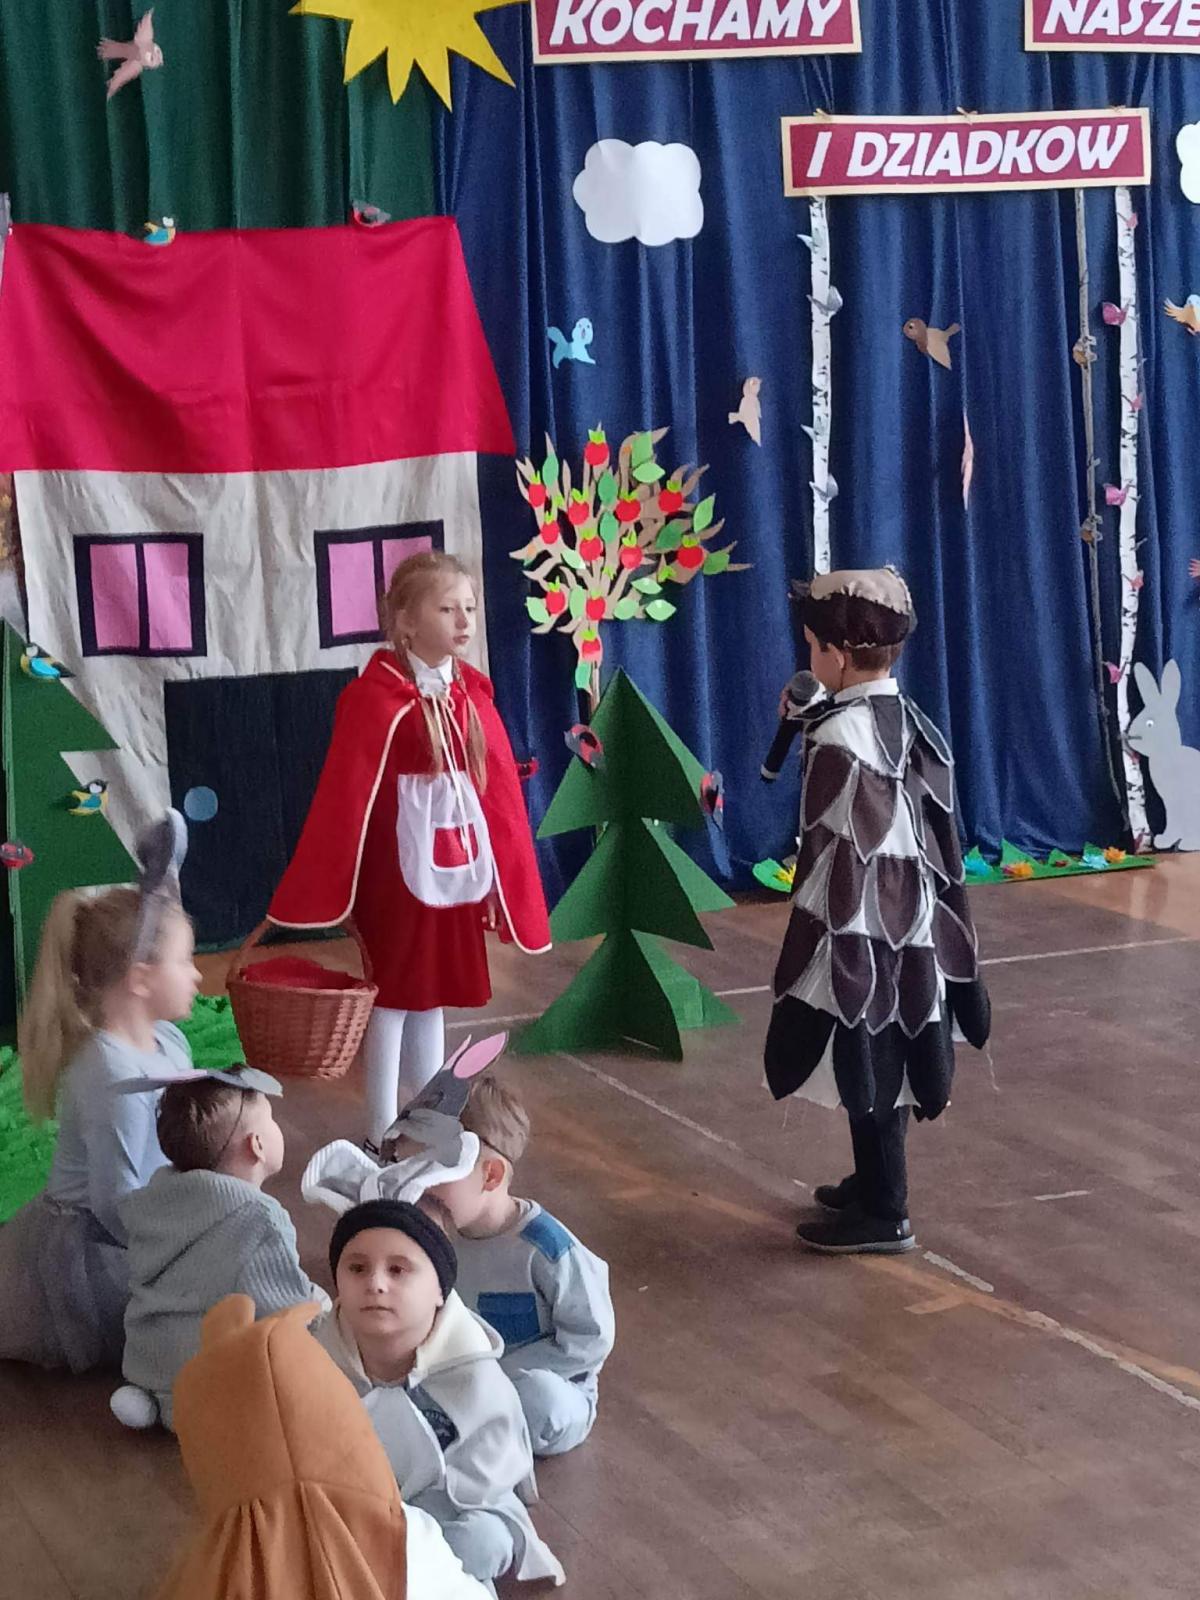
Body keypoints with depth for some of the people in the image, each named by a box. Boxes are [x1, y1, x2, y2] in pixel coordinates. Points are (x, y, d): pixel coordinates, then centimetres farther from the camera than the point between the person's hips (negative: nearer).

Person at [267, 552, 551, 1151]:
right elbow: (341, 798, -16)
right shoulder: (375, 698, -15)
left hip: (455, 875, 6)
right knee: (391, 998, 5)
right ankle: (382, 1136, 16)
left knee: (433, 996, 16)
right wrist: (306, 893, -16)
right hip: (396, 877, -6)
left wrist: (506, 883, 8)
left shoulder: (472, 695, 4)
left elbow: (501, 796, 8)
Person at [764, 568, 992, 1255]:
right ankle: (876, 1182, 34)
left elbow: (835, 852, -20)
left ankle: (883, 1214, 11)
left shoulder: (840, 736, -20)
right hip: (912, 926, 9)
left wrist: (808, 942, -13)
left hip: (861, 931, -9)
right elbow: (939, 834, 9)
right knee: (888, 1061, 20)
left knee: (866, 1065, 2)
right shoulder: (914, 721, 5)